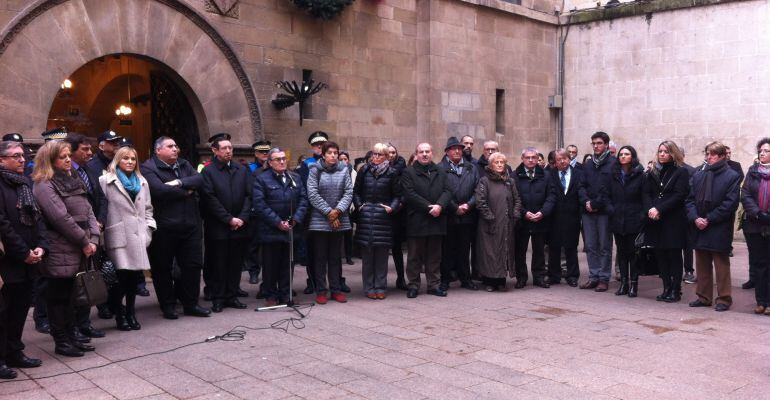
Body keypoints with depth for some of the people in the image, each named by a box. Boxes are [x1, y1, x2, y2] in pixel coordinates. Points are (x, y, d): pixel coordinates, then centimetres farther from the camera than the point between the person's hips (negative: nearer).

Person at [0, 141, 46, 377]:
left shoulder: (26, 183, 13)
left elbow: (37, 217, 12)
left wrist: (40, 246, -2)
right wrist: (24, 253, -14)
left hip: (27, 262, 7)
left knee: (21, 307, 14)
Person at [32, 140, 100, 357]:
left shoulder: (73, 181, 16)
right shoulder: (44, 185, -9)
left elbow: (88, 211, 11)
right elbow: (62, 218, -16)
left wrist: (93, 239, -3)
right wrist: (85, 242, -12)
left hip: (78, 251, 7)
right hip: (60, 253, -7)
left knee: (70, 296, 14)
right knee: (58, 297, 3)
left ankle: (70, 337, 23)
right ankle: (61, 341, 12)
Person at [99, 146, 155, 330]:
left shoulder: (142, 182, 19)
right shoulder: (105, 181, 3)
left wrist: (148, 230, 11)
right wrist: (102, 230, -6)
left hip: (138, 236, 5)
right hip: (119, 235, -4)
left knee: (135, 275, 3)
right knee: (122, 275, -10)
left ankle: (130, 313, 18)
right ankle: (119, 314, 7)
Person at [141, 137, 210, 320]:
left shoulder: (184, 165, 15)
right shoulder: (148, 168, -6)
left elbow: (199, 179, -1)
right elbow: (160, 190, -22)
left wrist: (180, 183, -16)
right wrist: (187, 191, -9)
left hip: (190, 226, 6)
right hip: (163, 228, -5)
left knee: (193, 265, 9)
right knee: (163, 268, 6)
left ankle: (190, 304, 22)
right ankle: (168, 306, 20)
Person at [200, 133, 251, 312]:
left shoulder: (242, 170, 10)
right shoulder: (208, 172, -3)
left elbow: (248, 196, 5)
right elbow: (210, 199, -10)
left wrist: (242, 218, -7)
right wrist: (229, 219, -13)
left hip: (239, 227, 4)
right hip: (218, 228, -4)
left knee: (236, 264, 9)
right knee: (218, 265, 3)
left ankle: (232, 296, 19)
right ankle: (218, 299, 13)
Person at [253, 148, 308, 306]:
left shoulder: (295, 178, 11)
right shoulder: (262, 179, -4)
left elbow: (303, 199, 7)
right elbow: (259, 204, -12)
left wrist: (296, 219, -7)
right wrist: (278, 222, -15)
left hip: (291, 230, 4)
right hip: (270, 231, -4)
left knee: (287, 264, 10)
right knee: (271, 265, 4)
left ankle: (285, 294, 21)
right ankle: (270, 295, 16)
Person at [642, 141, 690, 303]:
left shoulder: (681, 172, -1)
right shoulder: (653, 172, 14)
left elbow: (679, 195, -11)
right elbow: (646, 193, 6)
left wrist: (659, 209, -18)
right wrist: (650, 209, -13)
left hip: (674, 221, -5)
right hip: (655, 221, 5)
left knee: (674, 256, 1)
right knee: (660, 255, 6)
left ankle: (676, 290, 9)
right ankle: (667, 288, 16)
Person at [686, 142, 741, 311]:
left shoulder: (732, 176, -3)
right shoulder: (698, 175, 12)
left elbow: (730, 203, -11)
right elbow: (690, 199, 9)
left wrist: (709, 219, -14)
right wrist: (695, 218, -8)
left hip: (720, 230, -5)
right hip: (699, 228, 5)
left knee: (722, 266, 2)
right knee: (702, 265, 12)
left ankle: (724, 299, 10)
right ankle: (703, 297, 21)